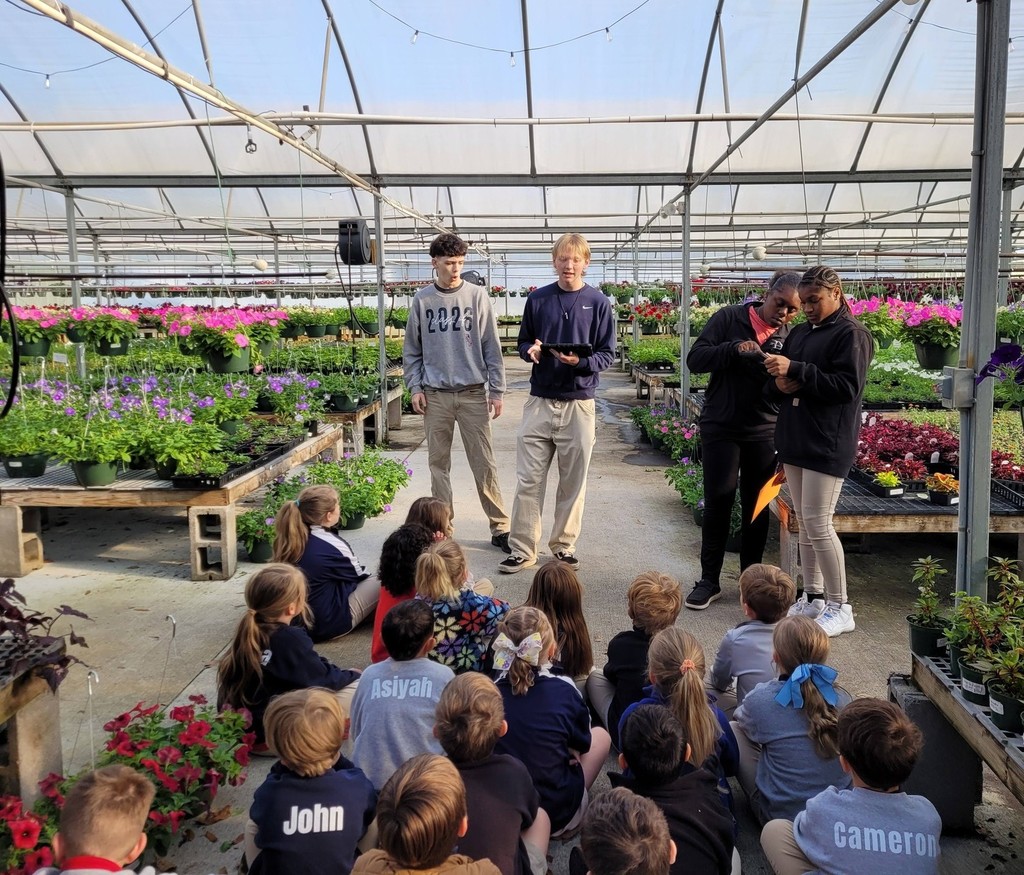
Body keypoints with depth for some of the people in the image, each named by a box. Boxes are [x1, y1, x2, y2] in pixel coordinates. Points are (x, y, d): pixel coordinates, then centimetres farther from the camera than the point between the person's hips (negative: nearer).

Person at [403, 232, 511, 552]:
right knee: (438, 463, 7)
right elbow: (412, 350, 10)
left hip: (473, 392, -1)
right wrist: (415, 388, 1)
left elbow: (492, 347, 1)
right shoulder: (422, 299, 5)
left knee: (484, 464, 0)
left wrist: (497, 390, -3)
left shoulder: (477, 296, 1)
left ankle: (500, 528, 9)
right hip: (435, 394, 2)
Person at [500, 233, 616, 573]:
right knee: (528, 480, 1)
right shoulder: (537, 299, 5)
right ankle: (522, 550, 11)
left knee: (573, 482, 9)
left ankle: (564, 544, 25)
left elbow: (607, 354, 0)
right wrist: (531, 351, -11)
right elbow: (523, 342, 12)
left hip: (579, 404, -1)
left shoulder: (598, 303, 0)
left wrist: (581, 361, -19)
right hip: (540, 401, 1)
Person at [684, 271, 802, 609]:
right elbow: (695, 359, -10)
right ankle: (709, 580, 10)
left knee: (758, 506, 8)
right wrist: (734, 349, -24)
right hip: (721, 427, -2)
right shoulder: (729, 319, -2)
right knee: (718, 501, 0)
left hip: (765, 433, 3)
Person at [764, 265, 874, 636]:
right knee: (804, 523, 12)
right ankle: (813, 598, 22)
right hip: (795, 438, 8)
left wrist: (796, 371, -21)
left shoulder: (851, 334, -6)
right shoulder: (800, 333, 16)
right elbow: (775, 386, 19)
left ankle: (840, 607, 5)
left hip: (828, 442, -8)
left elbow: (847, 386, -17)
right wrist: (779, 385, -5)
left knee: (818, 523, -8)